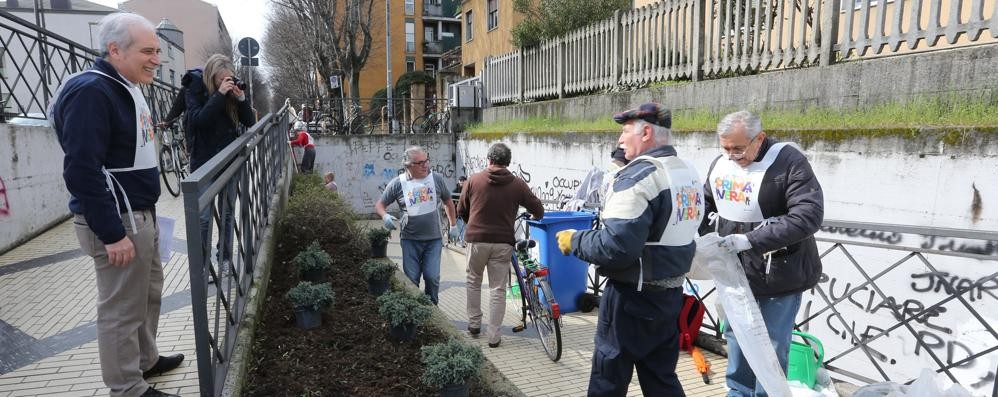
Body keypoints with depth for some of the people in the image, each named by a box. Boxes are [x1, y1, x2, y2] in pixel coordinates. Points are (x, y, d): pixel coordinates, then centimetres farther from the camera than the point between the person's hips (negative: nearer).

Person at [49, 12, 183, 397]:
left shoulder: (125, 88, 12)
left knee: (149, 291, 21)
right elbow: (82, 171, -23)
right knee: (122, 308, 2)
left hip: (140, 213, 10)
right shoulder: (90, 91, -19)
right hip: (117, 221, -10)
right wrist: (112, 233, -22)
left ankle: (145, 360, 38)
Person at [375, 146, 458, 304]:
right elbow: (379, 205, 5)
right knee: (411, 279, 5)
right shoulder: (397, 183, -4)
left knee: (432, 277, -3)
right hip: (410, 240, 0)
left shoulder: (436, 179, -1)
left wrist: (453, 225, 18)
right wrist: (385, 216, -17)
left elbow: (448, 203, 14)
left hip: (434, 239, 0)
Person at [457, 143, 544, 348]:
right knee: (498, 289, 8)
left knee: (473, 281, 21)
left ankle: (474, 324, 29)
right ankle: (493, 336, 11)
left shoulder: (474, 180, -2)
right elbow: (538, 210, 2)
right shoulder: (517, 184, -3)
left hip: (477, 239, 0)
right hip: (503, 242, 0)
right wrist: (535, 216, 26)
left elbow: (461, 210, 7)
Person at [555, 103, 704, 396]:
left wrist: (575, 241, -13)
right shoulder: (690, 174, 8)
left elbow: (615, 247, -27)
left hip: (632, 297, -8)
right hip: (671, 292, 8)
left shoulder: (637, 177, -21)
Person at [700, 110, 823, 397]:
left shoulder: (788, 161, -19)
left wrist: (750, 240, -30)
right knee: (736, 335, 20)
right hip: (736, 269, 6)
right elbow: (704, 205, 14)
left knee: (771, 345, 6)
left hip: (778, 273, -6)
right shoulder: (721, 163, 0)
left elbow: (809, 215, -27)